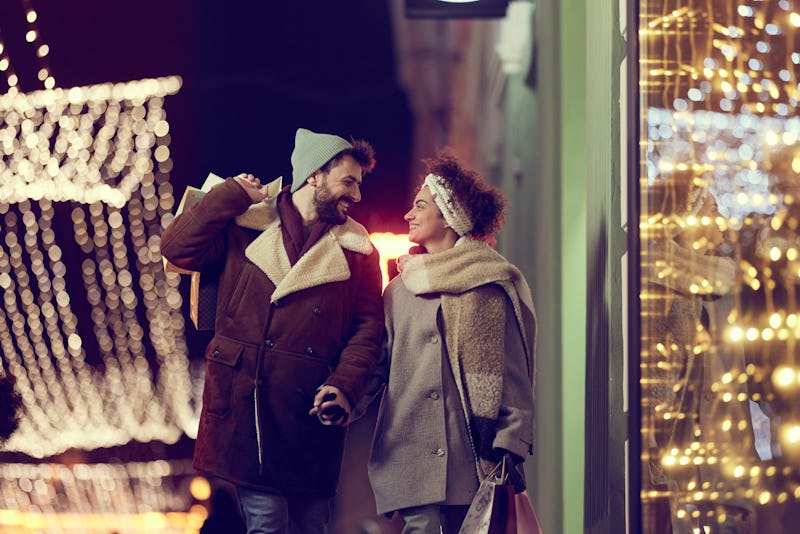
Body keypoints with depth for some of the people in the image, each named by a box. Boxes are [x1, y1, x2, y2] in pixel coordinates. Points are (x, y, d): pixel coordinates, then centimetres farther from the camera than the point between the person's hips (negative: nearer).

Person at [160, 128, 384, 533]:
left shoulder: (356, 249, 11)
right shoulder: (246, 226, 7)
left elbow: (367, 326, 6)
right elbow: (178, 248, -3)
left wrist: (344, 387, -9)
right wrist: (234, 194, -1)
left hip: (312, 411, 2)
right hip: (245, 406, -2)